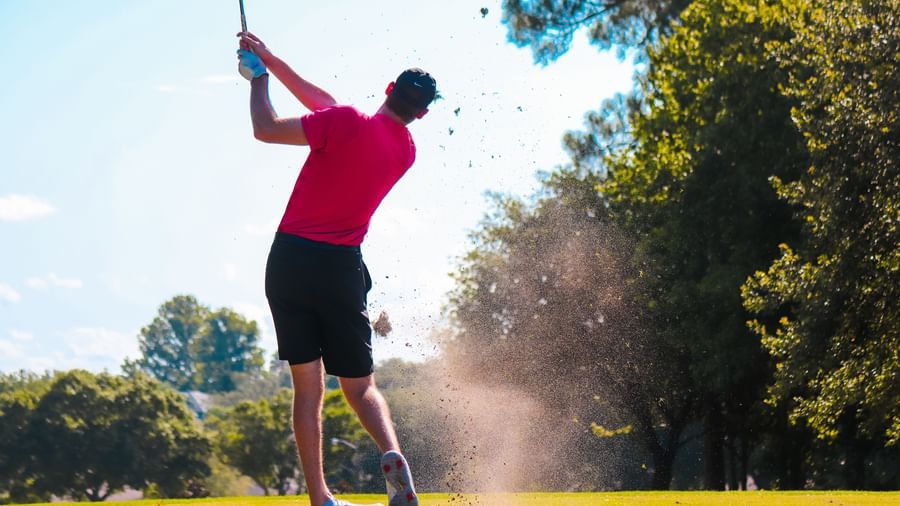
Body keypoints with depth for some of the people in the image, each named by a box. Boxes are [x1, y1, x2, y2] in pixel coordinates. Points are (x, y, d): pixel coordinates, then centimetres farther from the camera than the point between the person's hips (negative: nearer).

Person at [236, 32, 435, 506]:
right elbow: (322, 102, 15)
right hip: (342, 268, 3)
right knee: (360, 385, 11)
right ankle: (391, 451, -19)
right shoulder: (405, 152, 8)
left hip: (290, 259, -2)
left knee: (308, 385, 3)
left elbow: (266, 129, -5)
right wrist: (270, 59, 17)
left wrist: (258, 79, 13)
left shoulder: (347, 123, -10)